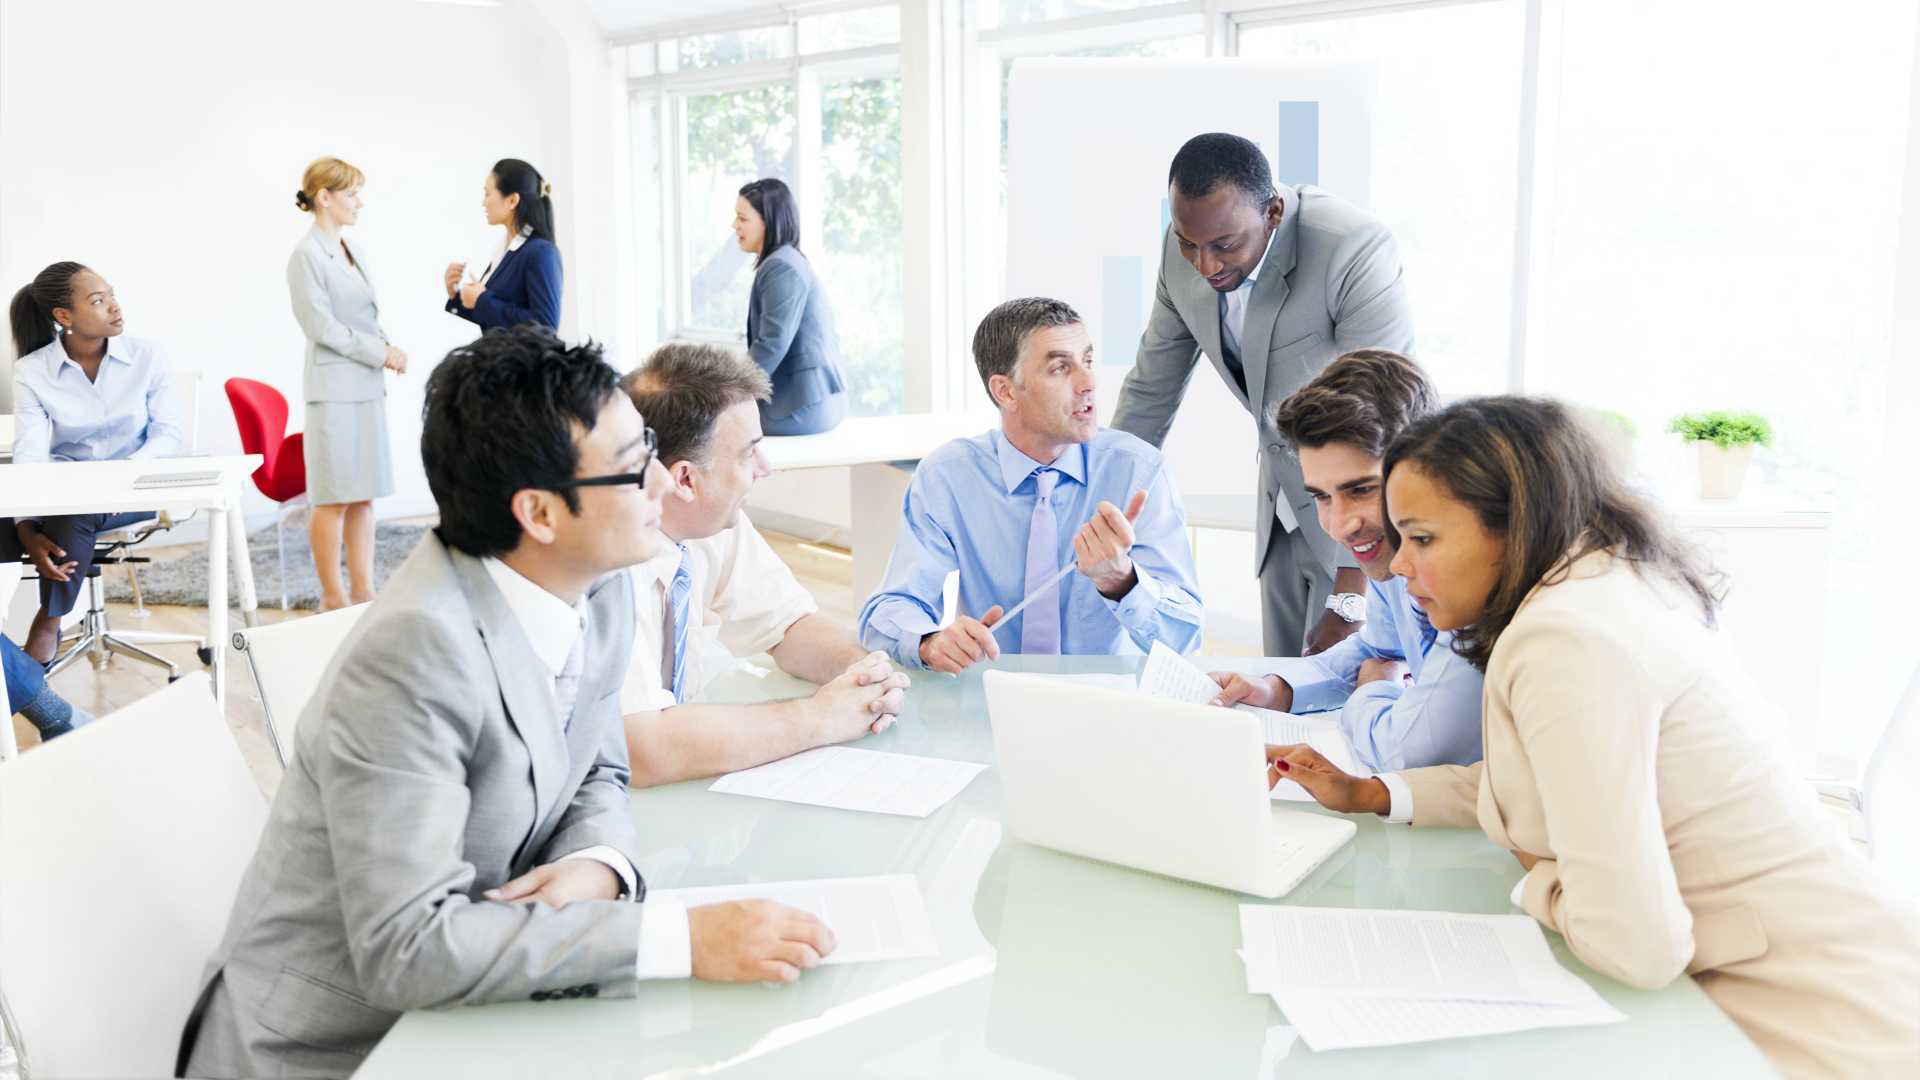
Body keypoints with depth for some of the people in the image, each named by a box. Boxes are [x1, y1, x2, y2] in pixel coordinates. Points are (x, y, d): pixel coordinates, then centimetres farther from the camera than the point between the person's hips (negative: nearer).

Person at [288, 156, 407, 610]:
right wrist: (380, 353, -12)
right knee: (334, 497, -2)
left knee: (364, 494, 10)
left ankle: (364, 591, 16)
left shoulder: (352, 250, 15)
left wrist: (387, 349, 1)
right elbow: (321, 325, -14)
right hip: (334, 388, -8)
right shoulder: (307, 255, -9)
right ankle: (332, 597, 6)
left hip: (367, 386, 8)